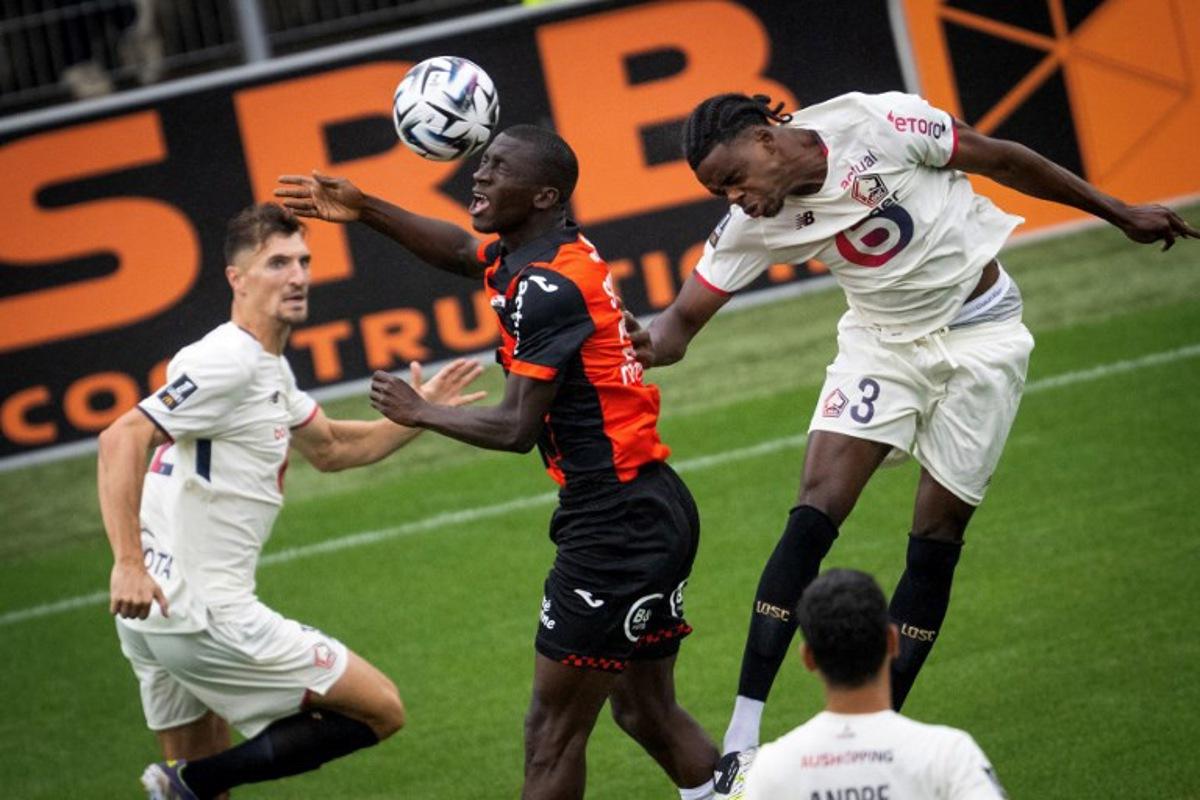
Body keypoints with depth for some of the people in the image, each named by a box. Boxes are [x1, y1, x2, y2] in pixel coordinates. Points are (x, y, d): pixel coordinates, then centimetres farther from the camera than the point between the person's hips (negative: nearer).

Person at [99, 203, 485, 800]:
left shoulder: (270, 368, 17)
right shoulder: (226, 361, -14)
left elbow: (331, 449, 32)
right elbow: (122, 438, -24)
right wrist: (128, 564, -32)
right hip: (203, 614, -10)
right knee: (381, 710, -2)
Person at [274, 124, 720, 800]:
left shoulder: (546, 286, -19)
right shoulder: (545, 251, 9)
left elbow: (516, 428, -21)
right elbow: (460, 250, 29)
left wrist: (420, 413, -5)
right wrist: (366, 209, 20)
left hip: (618, 527, -10)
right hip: (652, 514, 10)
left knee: (553, 731, -4)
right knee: (647, 713, 18)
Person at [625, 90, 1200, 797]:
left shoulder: (876, 124, -22)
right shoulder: (753, 225, -11)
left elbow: (1000, 159, -10)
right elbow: (685, 317, -10)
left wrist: (1118, 213, -1)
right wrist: (650, 344, -36)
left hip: (981, 335, -2)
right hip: (883, 342, 2)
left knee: (936, 543, -2)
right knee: (813, 517, -15)